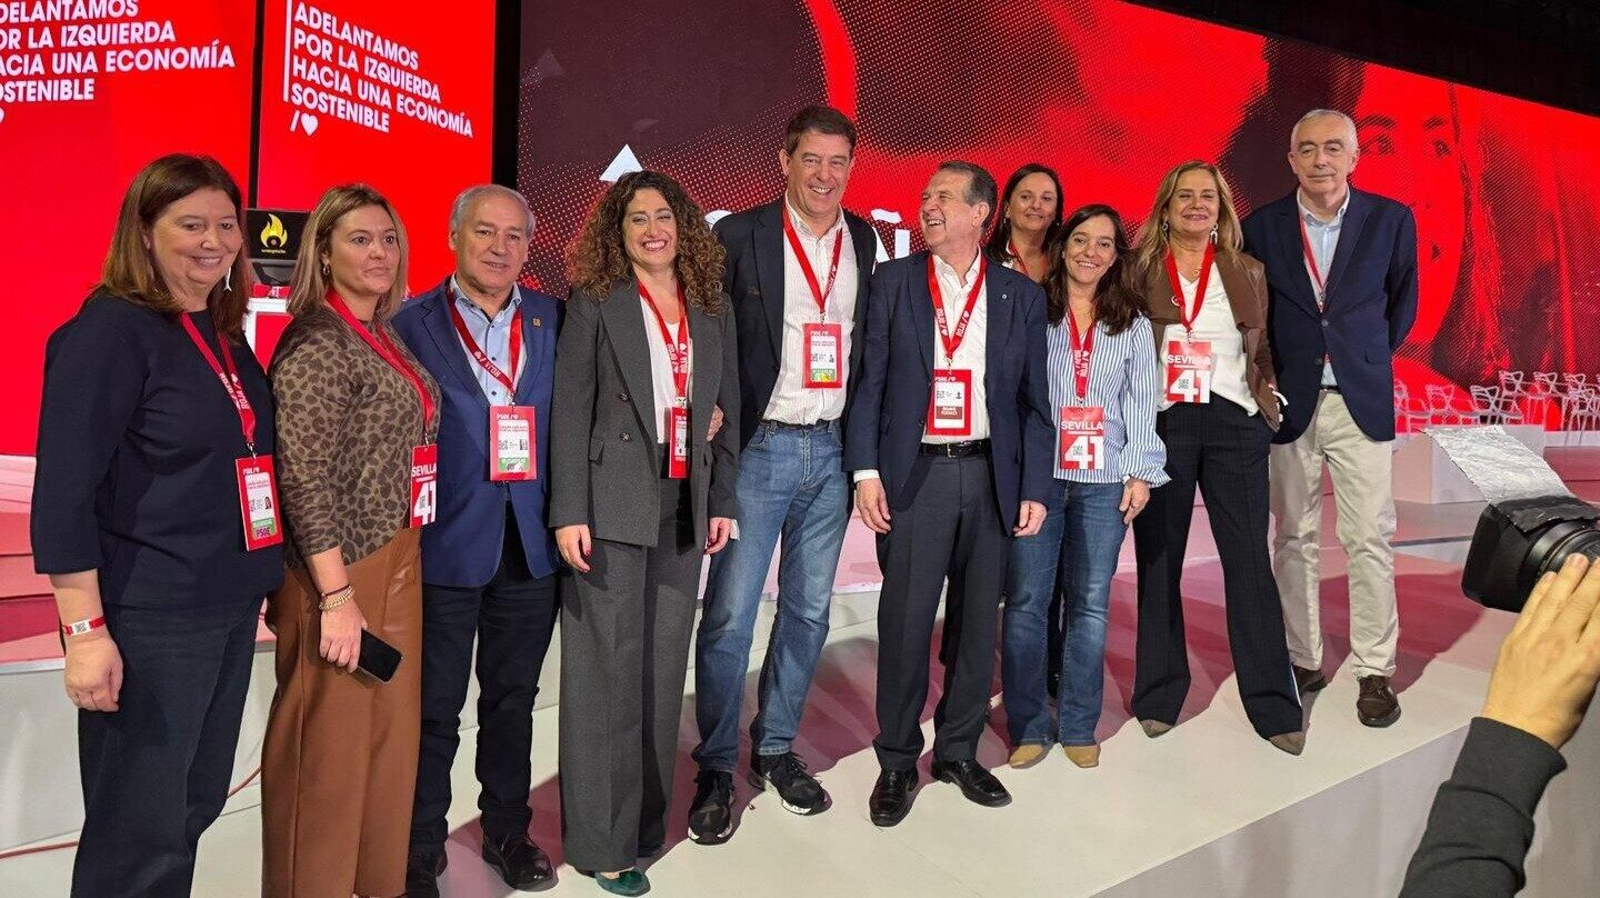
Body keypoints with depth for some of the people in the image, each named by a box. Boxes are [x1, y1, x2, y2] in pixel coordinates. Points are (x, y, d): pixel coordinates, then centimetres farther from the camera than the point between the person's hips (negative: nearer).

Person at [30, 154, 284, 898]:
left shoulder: (224, 335, 11)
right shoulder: (110, 331, -12)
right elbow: (64, 492, -16)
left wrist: (266, 584, 18)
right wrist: (85, 631, -20)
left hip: (230, 608, 8)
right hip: (147, 619, -8)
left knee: (195, 806, 18)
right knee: (136, 832, 4)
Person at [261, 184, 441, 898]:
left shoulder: (385, 338, 12)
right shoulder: (317, 343, -14)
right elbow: (306, 481, -18)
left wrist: (399, 569, 15)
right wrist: (336, 598, -20)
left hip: (395, 564, 9)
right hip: (341, 571, -9)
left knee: (392, 733, 16)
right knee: (331, 746, 4)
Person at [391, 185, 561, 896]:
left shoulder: (553, 322, 5)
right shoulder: (410, 324, -4)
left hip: (530, 547, 3)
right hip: (445, 546, -3)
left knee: (513, 699, 17)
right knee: (433, 710, 10)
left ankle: (507, 830, 35)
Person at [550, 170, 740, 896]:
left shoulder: (712, 310, 11)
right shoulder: (593, 302, -1)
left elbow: (727, 410, 14)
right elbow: (570, 411, -7)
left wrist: (723, 500, 8)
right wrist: (569, 511, -14)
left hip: (683, 505, 5)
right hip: (612, 502, -4)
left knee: (663, 664, 12)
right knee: (609, 666, 0)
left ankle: (647, 818, 26)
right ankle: (603, 839, 11)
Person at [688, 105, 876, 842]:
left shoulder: (863, 240, 9)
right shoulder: (741, 235, -5)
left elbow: (868, 340, 12)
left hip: (832, 449, 5)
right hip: (759, 448, -4)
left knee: (809, 611, 12)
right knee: (729, 616, -2)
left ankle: (776, 748, 28)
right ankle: (716, 768, 14)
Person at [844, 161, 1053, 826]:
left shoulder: (1021, 296, 7)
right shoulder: (892, 282, 3)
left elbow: (1034, 399, 8)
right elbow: (869, 381, 0)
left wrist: (1034, 488, 2)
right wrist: (866, 471, -8)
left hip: (991, 477, 2)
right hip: (915, 473, -2)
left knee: (978, 621, 10)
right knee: (905, 623, 1)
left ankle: (959, 751, 27)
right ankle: (897, 761, 18)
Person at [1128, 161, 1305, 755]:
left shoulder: (1246, 273, 12)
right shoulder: (1139, 271, 5)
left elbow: (1262, 348, 19)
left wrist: (1265, 390, 4)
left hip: (1233, 422, 2)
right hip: (1160, 424, -1)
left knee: (1249, 559, 1)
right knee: (1158, 559, 4)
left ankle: (1273, 704, 10)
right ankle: (1159, 694, 17)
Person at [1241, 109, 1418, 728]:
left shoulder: (1391, 220, 0)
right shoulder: (1261, 226, 1)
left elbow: (1403, 300, 14)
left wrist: (1372, 359, 13)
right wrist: (1266, 376, 6)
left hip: (1361, 400, 0)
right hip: (1290, 401, 1)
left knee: (1369, 540, 0)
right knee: (1294, 538, 6)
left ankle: (1375, 672, 11)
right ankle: (1303, 660, 18)